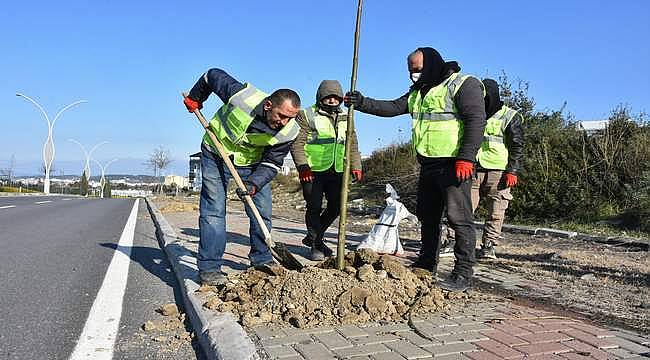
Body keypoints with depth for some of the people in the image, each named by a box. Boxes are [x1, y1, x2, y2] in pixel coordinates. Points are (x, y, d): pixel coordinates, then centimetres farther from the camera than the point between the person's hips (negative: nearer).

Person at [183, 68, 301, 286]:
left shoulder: (289, 133, -23)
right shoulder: (241, 95, -32)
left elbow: (272, 163, -13)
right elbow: (212, 75, -14)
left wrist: (254, 184, -29)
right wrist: (194, 99, 0)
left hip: (251, 164, 3)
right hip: (216, 155, -3)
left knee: (262, 211, 3)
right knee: (213, 210, -8)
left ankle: (261, 259, 21)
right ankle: (209, 268, -4)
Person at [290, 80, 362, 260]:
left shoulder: (345, 117, 15)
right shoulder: (307, 115, -2)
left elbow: (353, 144, 19)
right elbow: (297, 143, -8)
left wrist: (356, 166, 8)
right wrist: (302, 167, -17)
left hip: (337, 171, 6)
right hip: (313, 171, -5)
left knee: (336, 207, 8)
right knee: (314, 207, -4)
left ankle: (313, 237, 28)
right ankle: (316, 245, 12)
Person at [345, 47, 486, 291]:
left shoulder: (463, 84, -8)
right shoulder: (418, 92, 18)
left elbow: (476, 120, -16)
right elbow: (393, 108, 15)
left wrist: (466, 158, -24)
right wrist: (362, 103, 3)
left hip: (454, 164, -9)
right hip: (428, 164, 9)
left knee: (459, 218, -7)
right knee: (427, 216, 16)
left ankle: (463, 274, 1)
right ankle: (426, 264, 29)